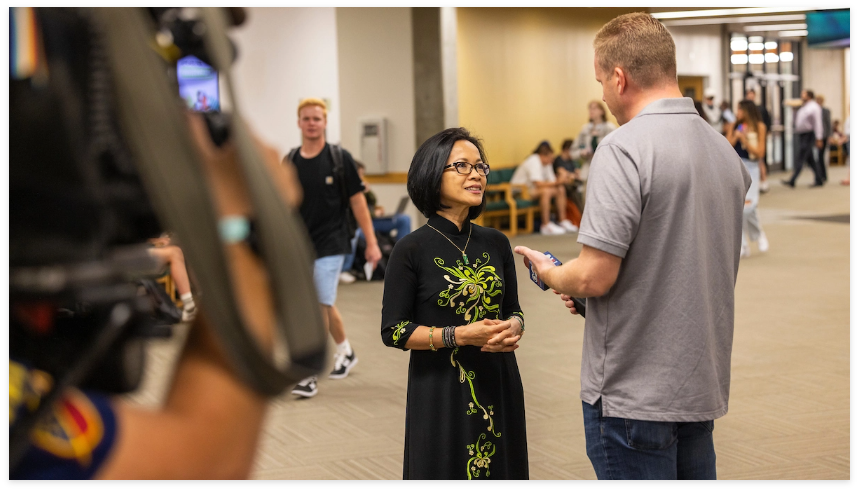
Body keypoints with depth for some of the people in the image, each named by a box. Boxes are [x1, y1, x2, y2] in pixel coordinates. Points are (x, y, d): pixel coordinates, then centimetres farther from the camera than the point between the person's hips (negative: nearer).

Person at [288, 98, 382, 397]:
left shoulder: (339, 158, -5)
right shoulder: (290, 161, 4)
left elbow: (357, 201, -4)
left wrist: (371, 242, -6)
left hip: (331, 243, -4)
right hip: (300, 243, 4)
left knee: (320, 306, -10)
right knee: (324, 305, 17)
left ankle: (310, 374, -5)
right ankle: (345, 352, 40)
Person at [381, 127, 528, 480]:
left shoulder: (496, 244, 5)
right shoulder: (412, 250, -8)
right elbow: (393, 331, -8)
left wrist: (512, 328, -9)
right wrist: (459, 336, -19)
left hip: (498, 386, 4)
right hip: (440, 393, -4)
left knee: (501, 468, 11)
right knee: (446, 469, 7)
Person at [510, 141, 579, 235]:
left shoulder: (546, 163, 8)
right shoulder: (534, 162, -22)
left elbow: (552, 180, 5)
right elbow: (538, 183, -31)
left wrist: (558, 182, -17)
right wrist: (556, 182, -28)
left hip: (532, 189, 10)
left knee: (561, 190, 0)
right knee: (546, 191, -34)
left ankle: (563, 221, 1)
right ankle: (546, 226, -33)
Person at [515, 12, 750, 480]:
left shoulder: (624, 149, -18)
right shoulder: (725, 150, 8)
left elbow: (595, 277, -22)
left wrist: (550, 274, 1)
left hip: (633, 394, -8)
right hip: (702, 385, 8)